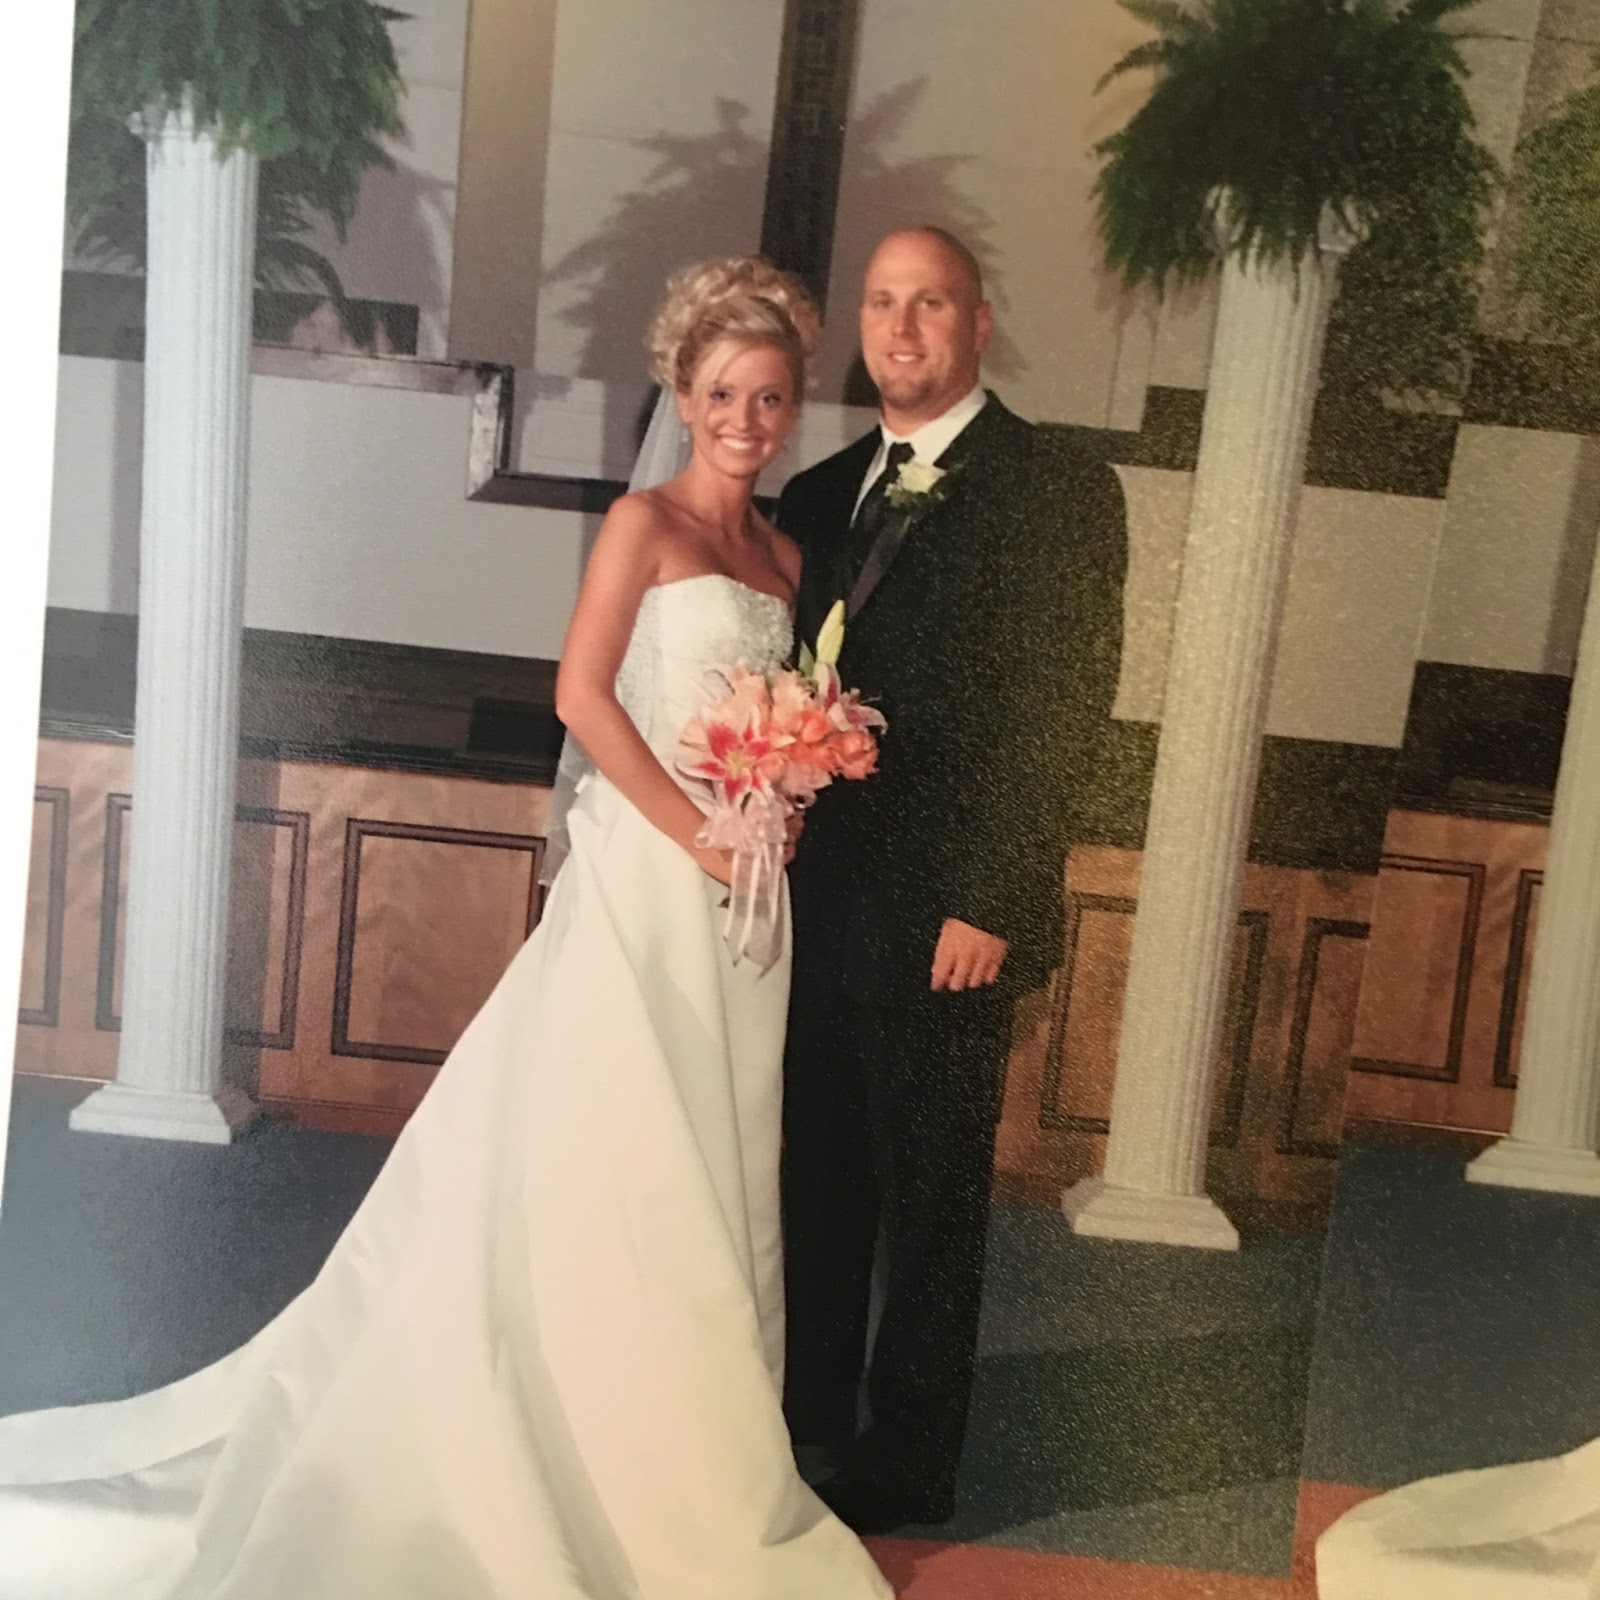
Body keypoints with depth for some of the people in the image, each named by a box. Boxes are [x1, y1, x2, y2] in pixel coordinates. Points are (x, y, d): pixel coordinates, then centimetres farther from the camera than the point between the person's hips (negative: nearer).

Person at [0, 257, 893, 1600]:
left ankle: (683, 1435, 25)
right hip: (643, 872, -6)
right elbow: (582, 694, -14)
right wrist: (700, 837, -15)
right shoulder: (645, 520, -5)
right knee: (608, 1164, -1)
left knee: (715, 1166, 11)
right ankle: (593, 1443, 15)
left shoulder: (782, 554, 14)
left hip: (743, 884, 7)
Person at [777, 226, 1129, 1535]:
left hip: (943, 917, -6)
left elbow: (1065, 713, -13)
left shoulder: (1059, 488, -7)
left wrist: (991, 904, -17)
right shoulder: (821, 495, 13)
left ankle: (908, 1463, 26)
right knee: (815, 1181, 17)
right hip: (817, 905, 6)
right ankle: (811, 1422, 35)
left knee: (930, 1197, 9)